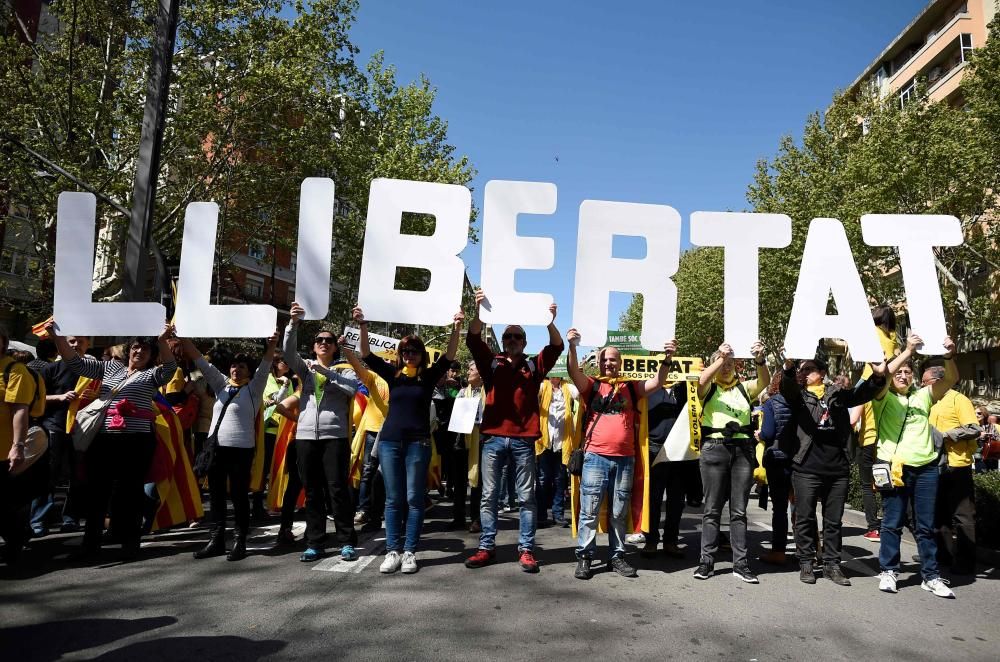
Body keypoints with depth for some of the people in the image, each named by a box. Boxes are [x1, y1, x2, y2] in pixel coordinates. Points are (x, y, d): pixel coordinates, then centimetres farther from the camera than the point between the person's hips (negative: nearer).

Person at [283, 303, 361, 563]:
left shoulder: (343, 370, 6)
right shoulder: (305, 368, 11)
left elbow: (352, 388, -14)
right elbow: (288, 351, -6)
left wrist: (324, 371, -15)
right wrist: (293, 322, -20)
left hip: (335, 436, -2)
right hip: (306, 436, 3)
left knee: (338, 489, -2)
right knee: (312, 492, 8)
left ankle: (347, 542, 8)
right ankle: (315, 543, 16)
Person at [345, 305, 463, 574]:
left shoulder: (429, 376, 4)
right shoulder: (392, 373, 8)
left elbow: (449, 356, -7)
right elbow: (366, 355, 0)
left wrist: (456, 329, -21)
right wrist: (363, 327, -14)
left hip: (418, 442, -2)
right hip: (389, 441, 2)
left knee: (414, 499, 2)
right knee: (393, 499, 5)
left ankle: (409, 552, 9)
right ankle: (392, 551, 11)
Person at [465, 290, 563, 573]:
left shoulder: (534, 366, 10)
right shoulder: (492, 363, 9)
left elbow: (556, 347, -2)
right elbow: (473, 340, -4)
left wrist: (549, 322, -19)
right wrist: (479, 311, -18)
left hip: (524, 440, 0)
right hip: (493, 438, 0)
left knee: (526, 497, 5)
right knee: (489, 495, 6)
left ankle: (526, 549, 12)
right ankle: (486, 547, 14)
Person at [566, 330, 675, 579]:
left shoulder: (631, 387, 11)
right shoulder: (592, 385, 5)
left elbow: (656, 383, 1)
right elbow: (574, 373, -11)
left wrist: (667, 359, -15)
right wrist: (572, 347, -26)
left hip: (625, 458, 2)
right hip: (595, 457, -2)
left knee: (619, 513, 12)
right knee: (589, 511, 1)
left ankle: (617, 556, 23)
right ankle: (584, 557, 10)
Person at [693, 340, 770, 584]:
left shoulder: (744, 388, 13)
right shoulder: (708, 388, 7)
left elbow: (764, 381, -7)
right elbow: (702, 380, -17)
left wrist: (760, 360, -26)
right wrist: (721, 357, -26)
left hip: (743, 448, 2)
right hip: (715, 447, -2)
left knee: (739, 510, 5)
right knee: (712, 509, 2)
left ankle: (740, 563, 10)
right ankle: (707, 561, 8)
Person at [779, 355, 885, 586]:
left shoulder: (838, 393, 12)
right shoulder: (797, 395, 6)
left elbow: (862, 393, -1)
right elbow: (786, 387, -15)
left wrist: (877, 376, -22)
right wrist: (789, 367, -37)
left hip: (838, 468, 2)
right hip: (807, 468, -2)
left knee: (834, 521, 10)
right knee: (805, 518, 4)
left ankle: (832, 564, 21)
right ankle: (806, 563, 15)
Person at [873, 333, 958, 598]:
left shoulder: (923, 396, 12)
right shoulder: (884, 397, 3)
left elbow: (950, 379, 0)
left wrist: (949, 356, -18)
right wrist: (908, 350, -19)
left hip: (925, 468, 3)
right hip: (895, 467, -3)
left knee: (926, 525, 9)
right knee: (893, 523, 2)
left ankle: (931, 576, 16)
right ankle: (888, 571, 11)